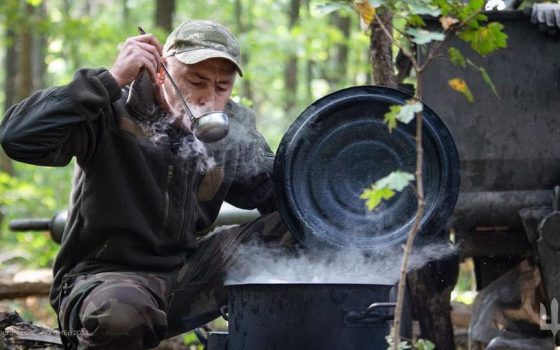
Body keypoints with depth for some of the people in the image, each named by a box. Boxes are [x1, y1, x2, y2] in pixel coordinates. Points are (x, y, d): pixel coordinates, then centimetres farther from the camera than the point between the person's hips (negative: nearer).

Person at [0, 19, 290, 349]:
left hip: (186, 275, 6)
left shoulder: (235, 126, 4)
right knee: (120, 312, -41)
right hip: (105, 276, -6)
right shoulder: (114, 111, -14)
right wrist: (111, 80, -29)